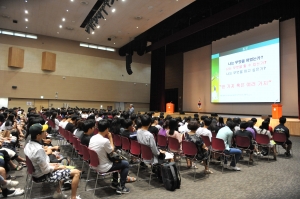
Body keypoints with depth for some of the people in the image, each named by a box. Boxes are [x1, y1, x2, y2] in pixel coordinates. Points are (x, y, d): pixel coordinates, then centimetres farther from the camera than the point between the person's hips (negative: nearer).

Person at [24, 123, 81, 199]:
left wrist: (49, 164, 8)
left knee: (62, 168, 30)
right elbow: (45, 170, -25)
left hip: (36, 172, 9)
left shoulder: (28, 145, -3)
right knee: (76, 172, -9)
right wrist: (58, 167, -8)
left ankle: (58, 192, 31)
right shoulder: (39, 150, -32)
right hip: (43, 176, -9)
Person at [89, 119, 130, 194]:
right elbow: (111, 151, -10)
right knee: (126, 164, 6)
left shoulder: (92, 138, -4)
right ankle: (121, 187, 13)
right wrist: (110, 138, -6)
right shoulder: (105, 141, -29)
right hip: (103, 168, -8)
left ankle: (115, 183, 35)